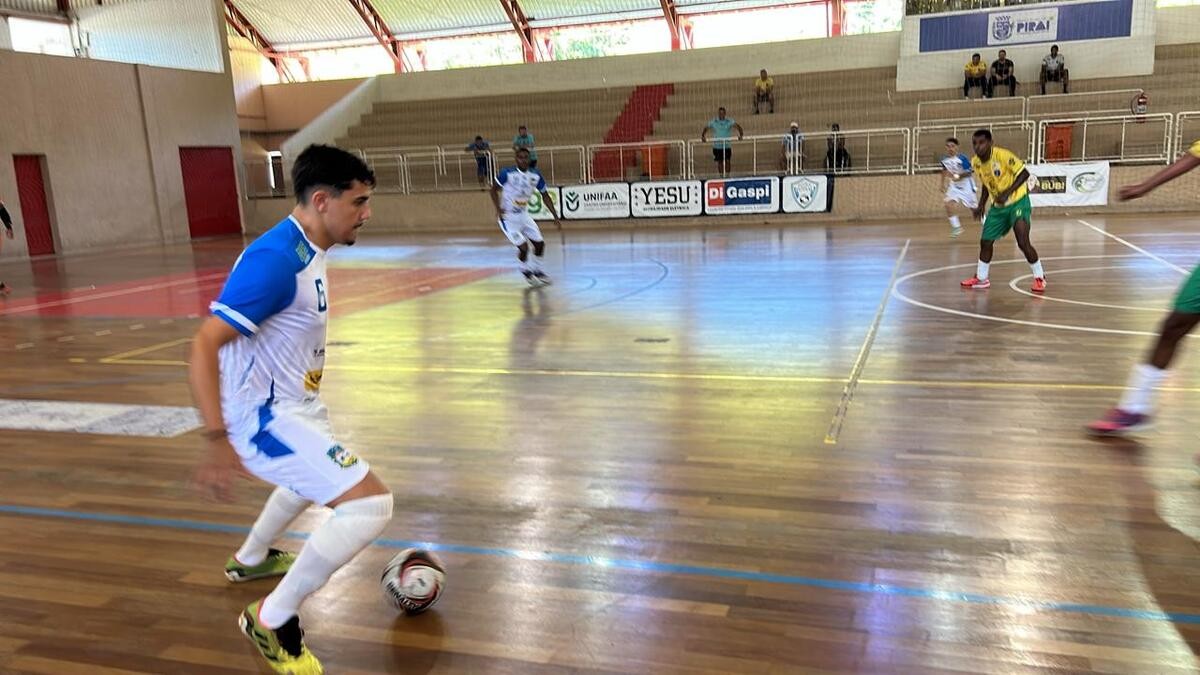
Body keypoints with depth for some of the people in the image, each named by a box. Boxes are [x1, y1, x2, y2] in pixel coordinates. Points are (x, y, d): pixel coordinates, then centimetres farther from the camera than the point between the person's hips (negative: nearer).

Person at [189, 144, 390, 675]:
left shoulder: (306, 251, 4)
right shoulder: (276, 259, -26)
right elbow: (204, 345, -28)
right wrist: (217, 441, -34)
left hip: (292, 406, 11)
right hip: (266, 418, -10)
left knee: (315, 479, 36)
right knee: (371, 503, -18)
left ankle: (249, 560, 61)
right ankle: (273, 620, -1)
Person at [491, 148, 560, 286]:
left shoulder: (535, 176, -4)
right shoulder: (507, 173, -17)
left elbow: (545, 196, 7)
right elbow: (494, 190, -6)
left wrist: (555, 215, 0)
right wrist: (498, 208, -19)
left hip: (524, 215, 6)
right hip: (508, 217, -5)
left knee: (540, 243, 4)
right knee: (523, 246, -14)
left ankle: (537, 270, 27)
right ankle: (526, 271, 14)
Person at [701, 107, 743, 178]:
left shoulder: (729, 121, -2)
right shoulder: (713, 122, 0)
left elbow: (737, 126, -10)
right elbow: (706, 128, 0)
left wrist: (741, 134, -29)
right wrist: (703, 136, -20)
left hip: (727, 145, -1)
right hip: (717, 146, 1)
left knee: (727, 161, -9)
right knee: (719, 162, 4)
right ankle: (721, 176, 15)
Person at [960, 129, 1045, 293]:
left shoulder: (1003, 155, -23)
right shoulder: (976, 162, -3)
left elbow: (1024, 173, -20)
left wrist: (1007, 192, -30)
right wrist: (981, 205, 5)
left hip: (1017, 201, -7)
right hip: (998, 206, 7)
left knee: (1023, 242, -18)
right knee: (985, 241, 8)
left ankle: (1039, 277, 1)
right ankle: (981, 279, 26)